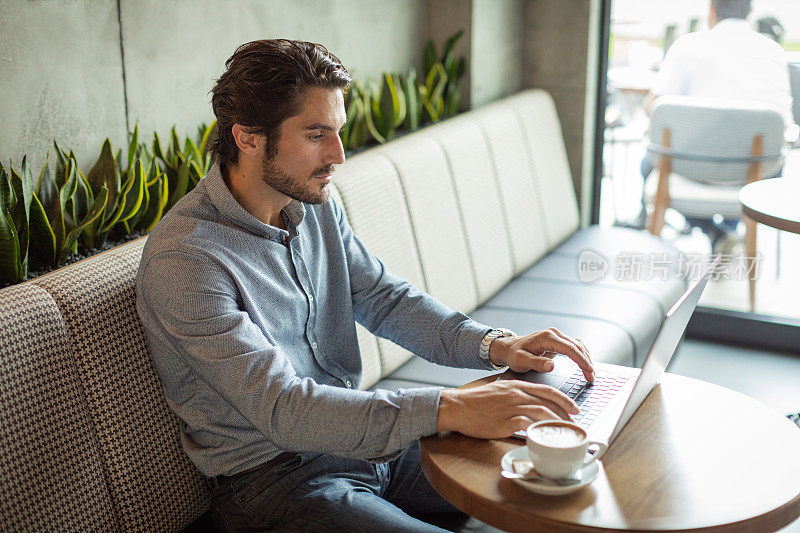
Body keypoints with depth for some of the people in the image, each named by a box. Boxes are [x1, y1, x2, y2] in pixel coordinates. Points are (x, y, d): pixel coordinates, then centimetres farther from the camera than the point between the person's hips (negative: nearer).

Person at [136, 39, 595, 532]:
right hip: (274, 475, -7)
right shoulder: (182, 260, -24)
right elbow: (280, 407, -31)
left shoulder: (315, 205, 2)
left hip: (363, 432, 7)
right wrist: (448, 409, -38)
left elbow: (383, 297, 8)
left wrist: (493, 345, -9)